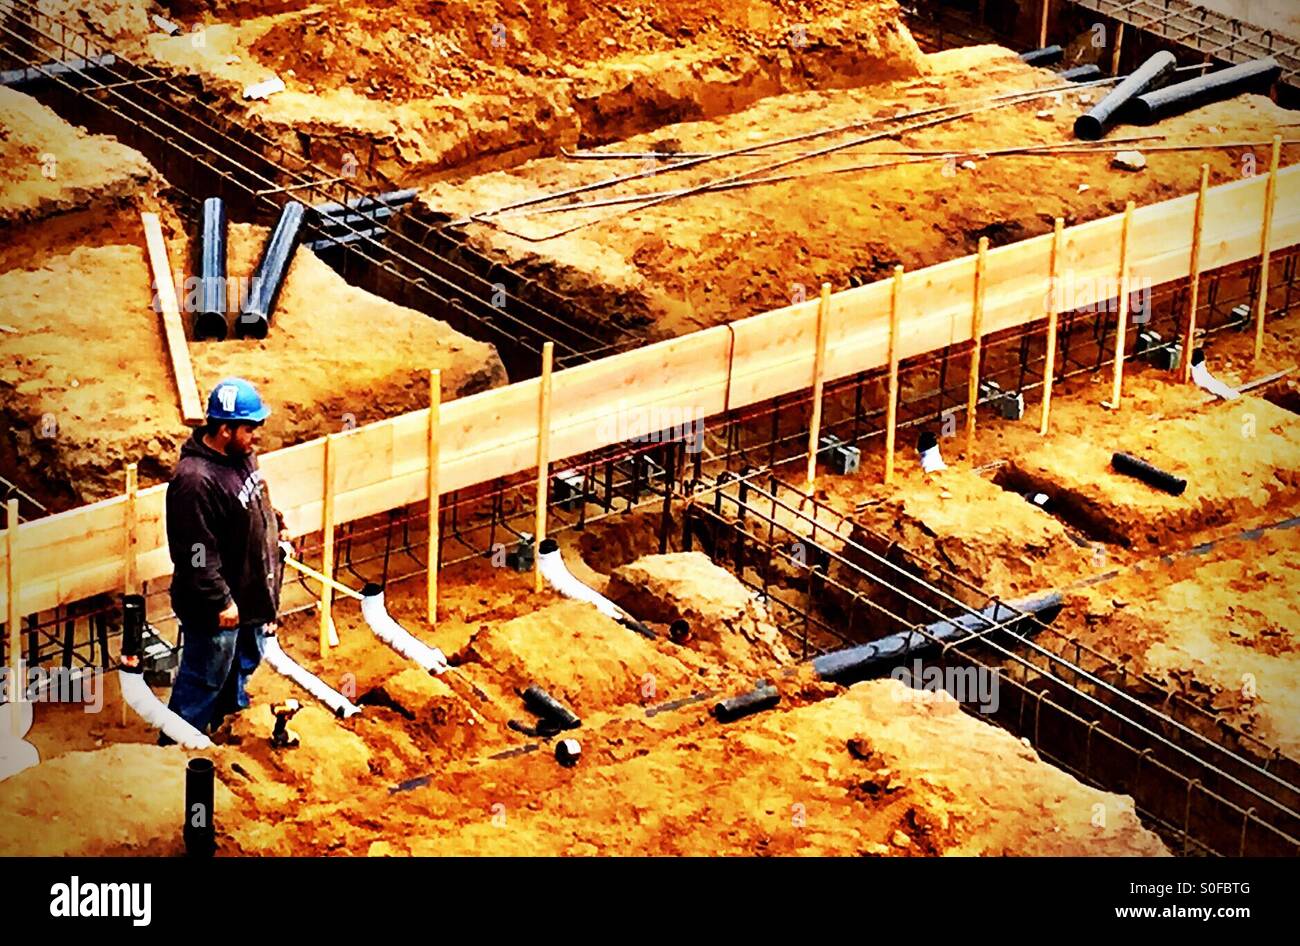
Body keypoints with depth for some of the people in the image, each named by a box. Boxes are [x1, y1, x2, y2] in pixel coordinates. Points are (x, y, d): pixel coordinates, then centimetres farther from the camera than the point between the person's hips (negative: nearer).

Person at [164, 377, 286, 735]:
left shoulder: (242, 454, -3)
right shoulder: (195, 480, -32)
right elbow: (198, 555, -29)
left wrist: (275, 523, 6)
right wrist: (220, 602, -24)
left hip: (251, 593, 9)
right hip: (216, 608, -9)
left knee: (245, 661, 29)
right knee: (205, 678, 7)